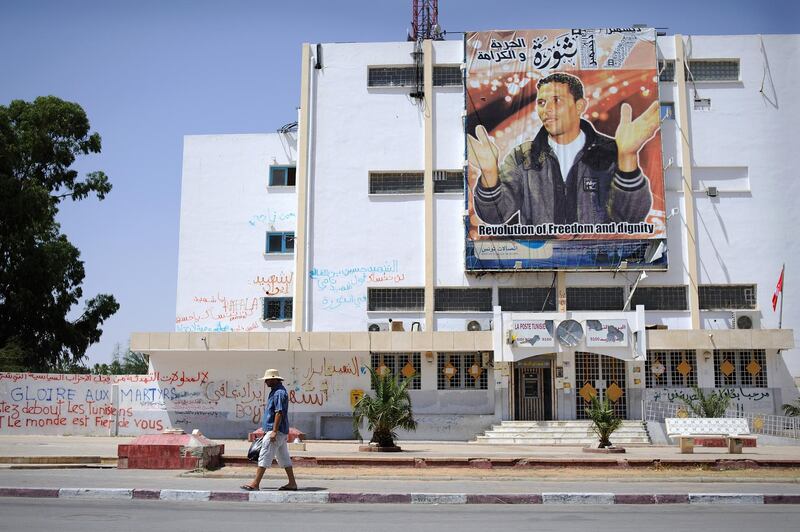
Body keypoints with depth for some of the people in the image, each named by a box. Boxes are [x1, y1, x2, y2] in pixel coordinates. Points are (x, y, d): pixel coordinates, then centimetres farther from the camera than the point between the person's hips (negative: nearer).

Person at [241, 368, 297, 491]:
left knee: (264, 456, -8)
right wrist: (267, 429, 24)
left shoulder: (279, 392, -15)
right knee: (284, 458, 11)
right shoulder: (275, 391, 18)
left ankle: (255, 483, -5)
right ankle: (292, 483, 14)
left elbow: (279, 413, -22)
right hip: (281, 432, 11)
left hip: (276, 431, -11)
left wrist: (274, 431, -24)